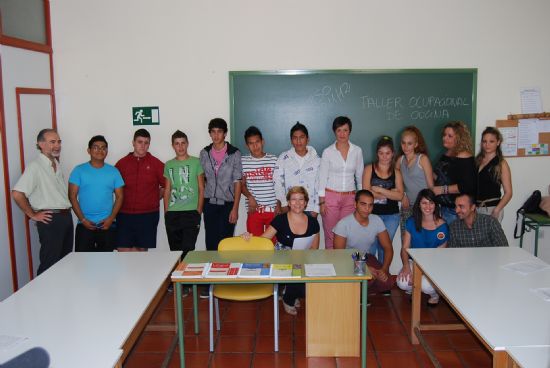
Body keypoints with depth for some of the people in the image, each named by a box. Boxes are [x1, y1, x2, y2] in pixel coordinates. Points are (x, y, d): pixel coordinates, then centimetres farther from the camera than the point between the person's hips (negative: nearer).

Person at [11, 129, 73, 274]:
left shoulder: (57, 165, 12)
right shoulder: (35, 167, -13)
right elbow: (17, 194, -19)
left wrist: (66, 213, 12)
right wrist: (33, 215, -12)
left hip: (66, 217, 8)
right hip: (50, 220, -8)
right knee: (49, 264, -1)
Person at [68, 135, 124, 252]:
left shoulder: (113, 171, 5)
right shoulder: (79, 170, 1)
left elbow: (119, 197, 5)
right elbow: (72, 196, -1)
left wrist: (111, 218, -7)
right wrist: (82, 219, -8)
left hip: (108, 225, 1)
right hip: (85, 225, -1)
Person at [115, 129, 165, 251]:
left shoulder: (156, 164, 2)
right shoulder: (122, 163, 5)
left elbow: (166, 186, 6)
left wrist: (154, 198, 3)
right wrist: (121, 200, 6)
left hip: (148, 214, -1)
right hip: (125, 214, 1)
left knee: (143, 249, 6)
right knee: (123, 250, -5)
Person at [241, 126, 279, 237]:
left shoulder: (274, 159, 2)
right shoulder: (243, 161, 2)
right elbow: (242, 184, 8)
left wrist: (279, 204, 0)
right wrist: (249, 196, -10)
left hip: (273, 209, 0)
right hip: (254, 210, 0)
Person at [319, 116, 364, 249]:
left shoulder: (357, 151, 4)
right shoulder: (328, 152, -1)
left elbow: (360, 176, 10)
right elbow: (322, 177, 0)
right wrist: (321, 201, -4)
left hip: (350, 198, 2)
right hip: (331, 196, -1)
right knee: (330, 235, 0)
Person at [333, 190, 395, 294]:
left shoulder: (377, 221, -7)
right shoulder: (343, 224, -22)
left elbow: (388, 248, -2)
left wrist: (384, 269, -21)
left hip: (366, 258, 5)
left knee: (387, 283, -19)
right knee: (369, 279, -31)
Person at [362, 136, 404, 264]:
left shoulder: (396, 173, 9)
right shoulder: (369, 169, 3)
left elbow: (399, 195, -4)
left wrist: (379, 190, -12)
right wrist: (390, 193, -8)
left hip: (391, 216, 2)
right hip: (372, 214, -2)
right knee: (370, 248, -3)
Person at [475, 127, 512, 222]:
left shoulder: (501, 164, -1)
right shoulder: (477, 160, 11)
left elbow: (508, 192, -4)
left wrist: (496, 211, -15)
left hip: (491, 209, -4)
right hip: (474, 207, 4)